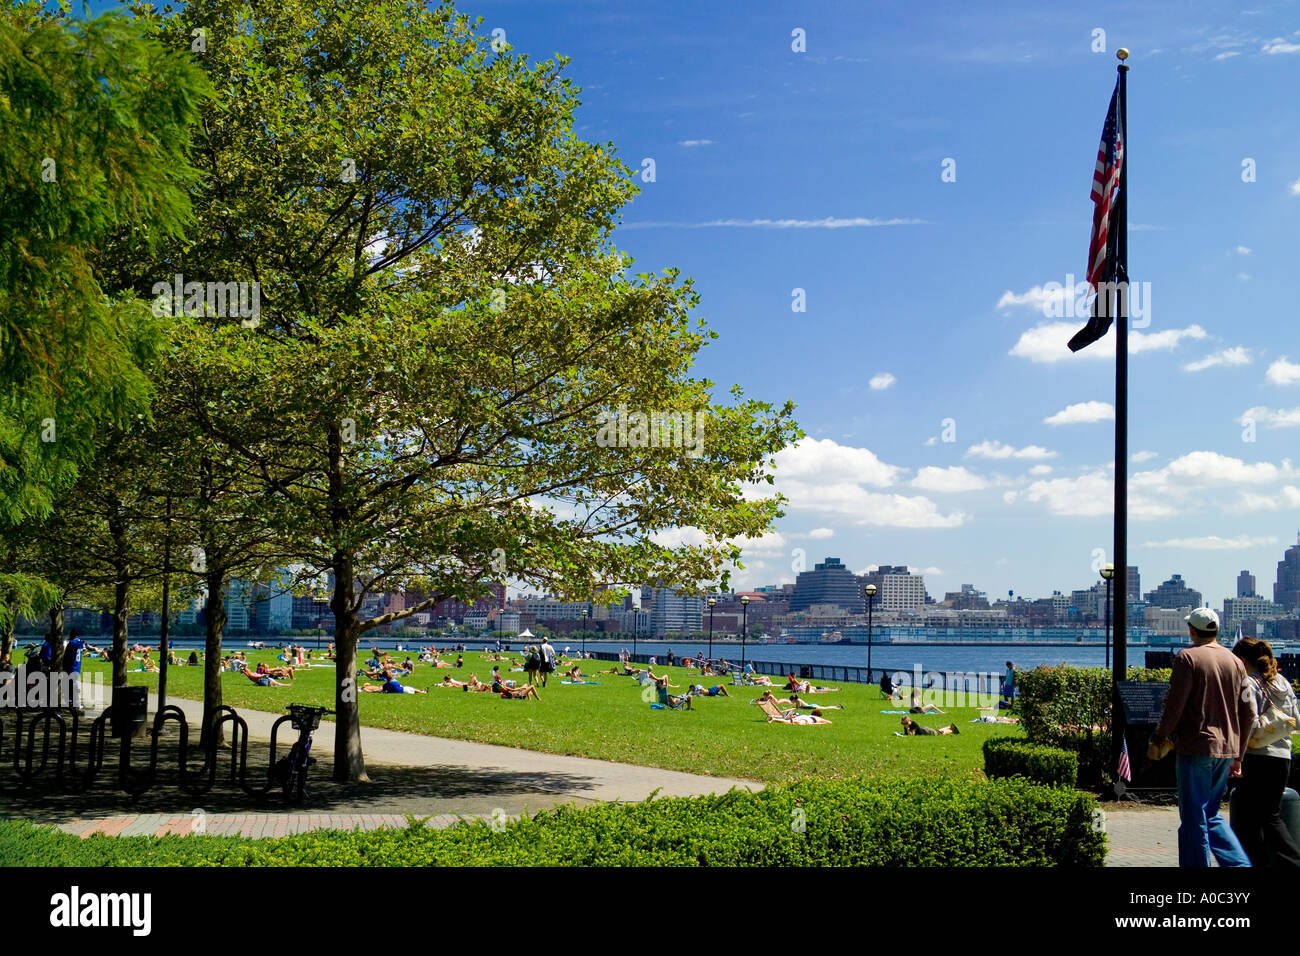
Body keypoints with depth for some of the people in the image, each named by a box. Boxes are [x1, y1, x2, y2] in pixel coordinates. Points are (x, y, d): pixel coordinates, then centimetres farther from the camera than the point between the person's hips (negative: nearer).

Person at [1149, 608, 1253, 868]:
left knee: (1194, 818, 0)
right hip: (1227, 749, 6)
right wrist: (1238, 755, 19)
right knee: (1211, 814, 17)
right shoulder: (1235, 661, 11)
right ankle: (1240, 863, 3)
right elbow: (1248, 713, 12)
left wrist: (1158, 740, -3)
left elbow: (1174, 705, -13)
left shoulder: (1188, 658, -8)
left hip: (1196, 746, -6)